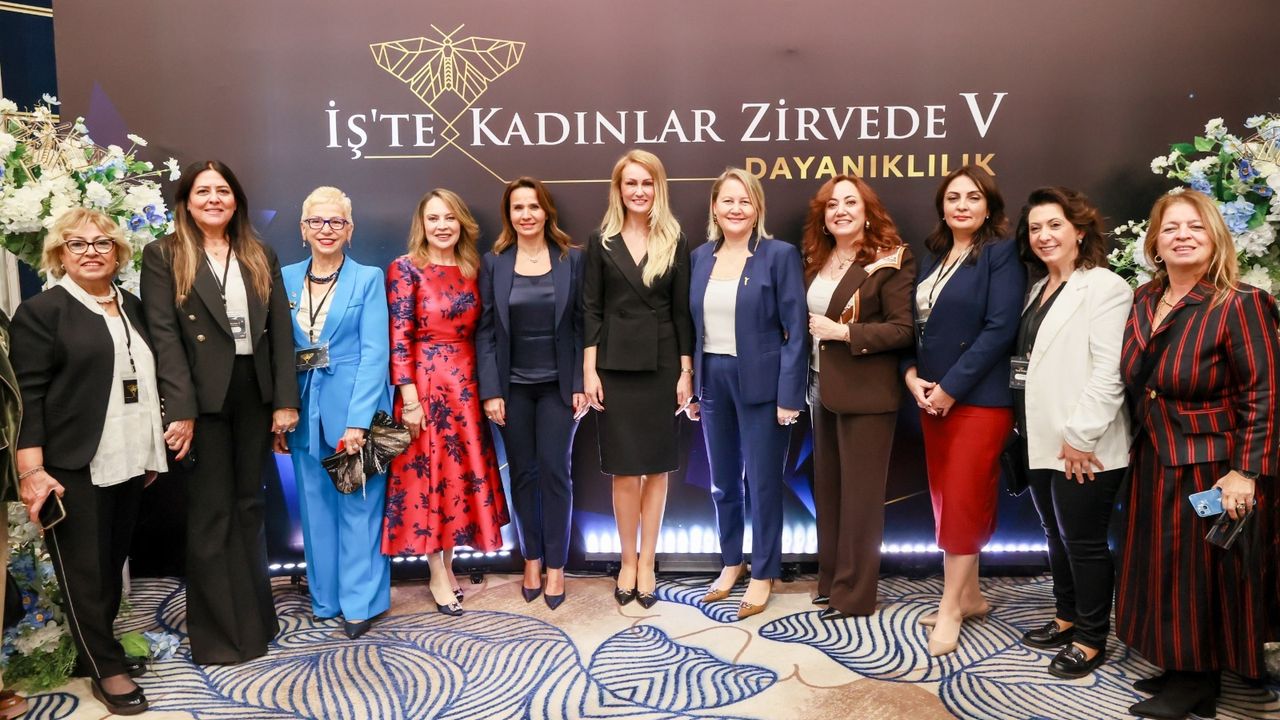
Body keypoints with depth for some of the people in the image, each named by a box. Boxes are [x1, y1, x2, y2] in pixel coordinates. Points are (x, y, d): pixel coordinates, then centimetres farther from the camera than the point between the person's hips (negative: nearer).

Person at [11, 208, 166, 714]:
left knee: (114, 562, 13)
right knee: (84, 569, 2)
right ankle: (105, 668, 12)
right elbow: (27, 396, -11)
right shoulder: (41, 311, -5)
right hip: (74, 466, -6)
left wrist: (151, 450, 18)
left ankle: (97, 650, 27)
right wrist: (32, 470, -18)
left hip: (127, 461, 6)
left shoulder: (131, 307, 13)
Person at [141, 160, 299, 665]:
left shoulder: (261, 258, 11)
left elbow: (281, 331, 6)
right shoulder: (163, 256, 0)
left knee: (249, 507, 14)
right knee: (211, 513, 4)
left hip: (255, 395, 4)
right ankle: (218, 632, 16)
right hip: (204, 398, -4)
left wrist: (285, 400, -3)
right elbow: (164, 335, -9)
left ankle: (255, 617, 27)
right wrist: (180, 410, -17)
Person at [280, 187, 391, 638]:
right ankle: (325, 597, 26)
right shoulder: (285, 280, 7)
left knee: (358, 506, 3)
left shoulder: (368, 279, -2)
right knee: (316, 506, 12)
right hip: (305, 410, 4)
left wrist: (358, 419, -17)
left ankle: (360, 602, 15)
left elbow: (375, 352, -9)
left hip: (356, 407, -3)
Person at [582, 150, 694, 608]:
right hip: (616, 365, 0)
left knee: (656, 467, 5)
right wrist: (589, 370, -5)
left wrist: (686, 371, -2)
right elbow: (591, 310, 2)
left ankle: (646, 562, 17)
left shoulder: (675, 243, 5)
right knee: (625, 470, 2)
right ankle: (628, 560, 17)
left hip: (661, 364, 1)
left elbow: (682, 311, 3)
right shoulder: (601, 243, 4)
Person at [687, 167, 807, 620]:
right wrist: (689, 386, 6)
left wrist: (789, 396, -14)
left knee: (763, 483, 5)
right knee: (722, 482, 15)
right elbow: (693, 326, 9)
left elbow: (796, 331, -9)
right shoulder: (701, 257, 7)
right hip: (713, 381, 5)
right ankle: (731, 563, 33)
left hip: (761, 382, -5)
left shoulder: (780, 255, -7)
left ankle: (763, 574, 22)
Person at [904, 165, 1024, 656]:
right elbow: (915, 324, 13)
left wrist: (951, 387, -17)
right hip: (931, 397, 7)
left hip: (979, 399, -7)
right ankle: (969, 596, 25)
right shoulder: (934, 257, 14)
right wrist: (911, 374, -5)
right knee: (946, 501, 11)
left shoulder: (1001, 254, -7)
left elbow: (1000, 329, -16)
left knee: (963, 502, -3)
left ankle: (950, 608, 8)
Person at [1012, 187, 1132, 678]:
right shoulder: (1039, 289, 14)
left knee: (1083, 540, 2)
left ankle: (1092, 639, 16)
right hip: (1041, 441, 8)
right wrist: (1029, 427, 8)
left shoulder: (1105, 287, -11)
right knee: (1056, 534, 17)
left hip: (1082, 448, -8)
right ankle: (1067, 618, 33)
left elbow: (1109, 371, -18)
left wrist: (1080, 435, -20)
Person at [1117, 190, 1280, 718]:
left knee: (1206, 574, 6)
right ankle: (1179, 669, 33)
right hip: (1155, 467, 7)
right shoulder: (1144, 302, 6)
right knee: (1165, 571, 16)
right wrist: (1144, 445, 14)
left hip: (1212, 471, -7)